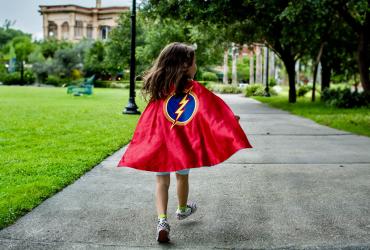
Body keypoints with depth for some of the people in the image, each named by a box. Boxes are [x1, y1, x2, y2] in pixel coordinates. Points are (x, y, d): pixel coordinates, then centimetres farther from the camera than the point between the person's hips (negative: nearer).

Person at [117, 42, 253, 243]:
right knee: (182, 176, 21)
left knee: (162, 181, 7)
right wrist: (230, 118, 11)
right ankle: (182, 210, 44)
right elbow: (214, 109, -5)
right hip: (184, 143, -1)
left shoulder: (159, 87, -3)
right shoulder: (194, 88, -10)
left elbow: (147, 121, 1)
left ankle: (162, 220, -11)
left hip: (160, 143, 1)